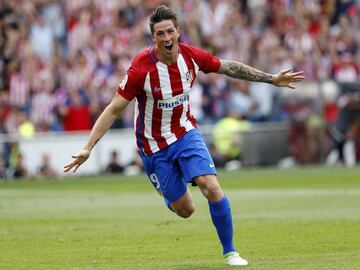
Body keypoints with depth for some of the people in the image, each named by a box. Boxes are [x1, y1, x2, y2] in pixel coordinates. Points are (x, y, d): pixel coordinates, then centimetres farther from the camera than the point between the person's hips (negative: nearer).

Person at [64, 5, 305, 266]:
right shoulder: (141, 68, -25)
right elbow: (114, 109, -21)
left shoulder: (192, 56, -13)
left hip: (185, 132, 2)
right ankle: (170, 194, 41)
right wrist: (88, 148, -26)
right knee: (185, 209, 2)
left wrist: (272, 79, 6)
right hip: (154, 145, -2)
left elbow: (229, 67, 5)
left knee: (212, 188, -19)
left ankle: (230, 251, -1)